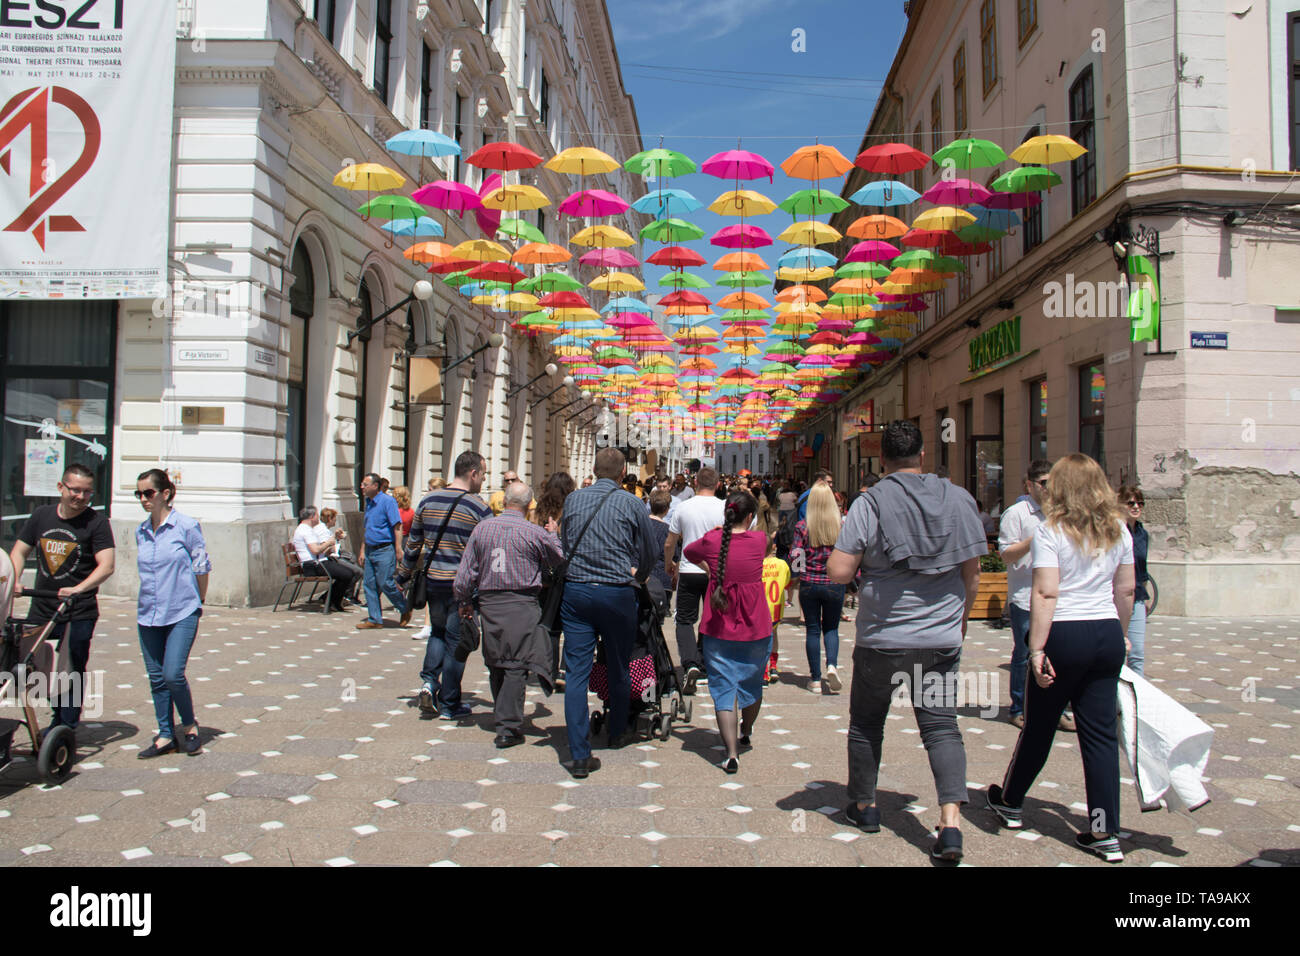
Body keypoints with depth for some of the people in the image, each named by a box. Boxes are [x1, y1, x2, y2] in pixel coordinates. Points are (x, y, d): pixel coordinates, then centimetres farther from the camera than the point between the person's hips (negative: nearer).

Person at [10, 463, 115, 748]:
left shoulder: (96, 521, -6)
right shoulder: (41, 515, 8)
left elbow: (107, 565, -13)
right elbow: (19, 551, 15)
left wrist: (78, 589, -25)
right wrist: (14, 582, -1)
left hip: (78, 614, -5)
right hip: (41, 609, 5)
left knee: (72, 673, 1)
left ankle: (68, 730, 13)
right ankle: (58, 720, 31)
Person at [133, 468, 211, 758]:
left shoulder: (186, 526, -10)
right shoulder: (141, 531, 7)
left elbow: (202, 568, -3)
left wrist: (198, 601, 6)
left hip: (182, 613, -5)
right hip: (148, 614, 5)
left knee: (172, 674, -12)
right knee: (156, 678, 7)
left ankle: (190, 725, 11)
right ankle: (166, 736, 18)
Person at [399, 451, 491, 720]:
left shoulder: (428, 501, 4)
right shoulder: (479, 508, -10)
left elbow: (413, 544, 11)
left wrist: (404, 575, 23)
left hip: (433, 580, 4)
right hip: (463, 585, -4)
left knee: (438, 631, 24)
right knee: (456, 641, 5)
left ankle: (428, 680, 4)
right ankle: (449, 705, 12)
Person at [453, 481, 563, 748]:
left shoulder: (482, 528, 4)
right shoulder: (535, 533, -6)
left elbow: (465, 573, 6)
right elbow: (559, 560, 10)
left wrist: (464, 601, 19)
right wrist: (553, 535, 25)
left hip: (488, 604, 4)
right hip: (522, 605, -4)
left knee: (495, 665, 16)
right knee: (516, 666, -2)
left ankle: (503, 716, 30)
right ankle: (508, 727, -5)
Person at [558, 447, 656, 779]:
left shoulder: (572, 500, 4)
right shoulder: (632, 505, -4)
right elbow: (646, 558, 5)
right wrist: (636, 575, 26)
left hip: (575, 591, 2)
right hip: (617, 594, -1)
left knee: (576, 671, 1)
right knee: (619, 668, 17)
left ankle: (579, 754, -4)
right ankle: (616, 734, 35)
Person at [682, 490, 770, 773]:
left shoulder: (711, 541, -5)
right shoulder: (759, 540, -8)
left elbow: (687, 552, 16)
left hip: (718, 628, -1)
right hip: (755, 626, 1)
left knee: (723, 688, 2)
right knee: (752, 683, 21)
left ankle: (732, 753, -7)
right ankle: (745, 732, 43)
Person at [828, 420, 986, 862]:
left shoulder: (870, 502, -11)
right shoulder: (958, 499, 0)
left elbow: (838, 571, -15)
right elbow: (972, 572, 6)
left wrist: (855, 559, 7)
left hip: (881, 639, -2)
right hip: (942, 638, 2)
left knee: (866, 723, 15)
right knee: (941, 726, 6)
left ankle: (864, 806, 30)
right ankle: (951, 822, -7)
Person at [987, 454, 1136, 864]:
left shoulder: (1051, 532, -10)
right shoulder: (1118, 531, 6)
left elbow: (1045, 593, -17)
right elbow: (1126, 591, 11)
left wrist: (1037, 649, -16)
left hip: (1065, 634, -4)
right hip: (1107, 634, 4)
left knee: (1039, 726, 11)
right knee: (1101, 733, 7)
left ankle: (1011, 802, 31)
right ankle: (1105, 833, 8)